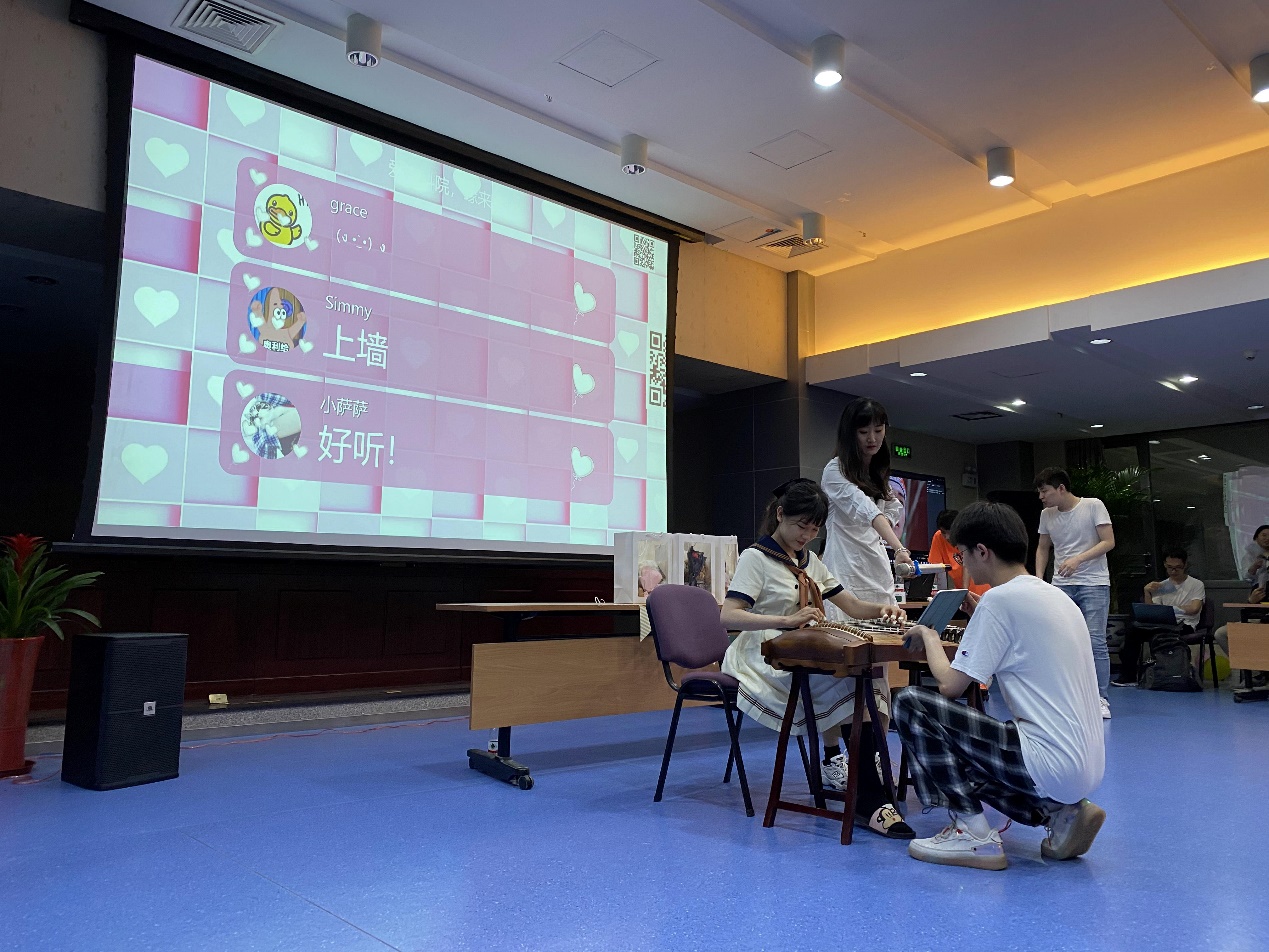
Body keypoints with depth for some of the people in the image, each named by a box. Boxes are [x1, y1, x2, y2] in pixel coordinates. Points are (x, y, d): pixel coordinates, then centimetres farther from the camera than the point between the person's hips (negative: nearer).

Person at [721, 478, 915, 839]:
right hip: (766, 661, -7)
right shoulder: (755, 558, -4)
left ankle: (835, 763, -11)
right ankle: (870, 799, -21)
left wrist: (881, 609, -3)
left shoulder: (809, 561, 19)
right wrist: (787, 619, -28)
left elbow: (852, 606, 19)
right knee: (850, 684, -27)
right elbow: (728, 616, -17)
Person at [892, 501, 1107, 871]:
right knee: (960, 744, 27)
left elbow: (950, 685, -12)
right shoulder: (1057, 596, 12)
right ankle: (1060, 813, 14)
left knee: (911, 704, -9)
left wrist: (930, 639, 6)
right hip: (1086, 767, 9)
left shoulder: (1000, 598, -15)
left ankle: (973, 834, -4)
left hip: (1051, 765, -9)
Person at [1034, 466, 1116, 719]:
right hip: (1060, 585, 4)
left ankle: (1100, 699, 4)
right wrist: (1038, 578, 4)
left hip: (1094, 584, -4)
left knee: (1095, 641, -6)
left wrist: (1078, 559, -23)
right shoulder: (1047, 515, 6)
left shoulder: (1094, 506, -7)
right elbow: (1043, 549, 16)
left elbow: (1109, 542, -11)